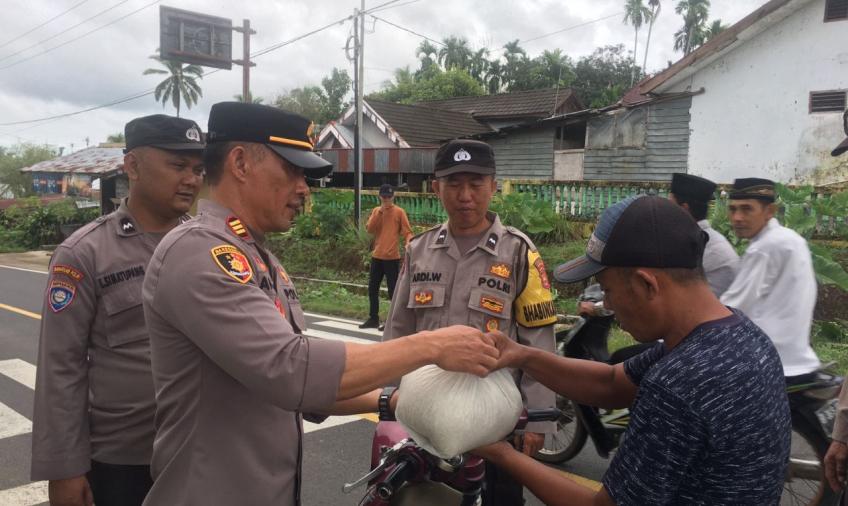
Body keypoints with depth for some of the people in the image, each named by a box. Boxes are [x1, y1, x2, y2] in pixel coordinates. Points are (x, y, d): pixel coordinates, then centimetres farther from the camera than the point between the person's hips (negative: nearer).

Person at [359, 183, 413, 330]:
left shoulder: (399, 211, -3)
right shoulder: (376, 211, 11)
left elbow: (407, 231, -7)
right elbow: (369, 229, -2)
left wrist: (407, 243, -27)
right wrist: (380, 211, -9)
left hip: (392, 257, -5)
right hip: (376, 256, 6)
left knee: (393, 290, -4)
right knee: (372, 289, 12)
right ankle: (373, 319, 24)